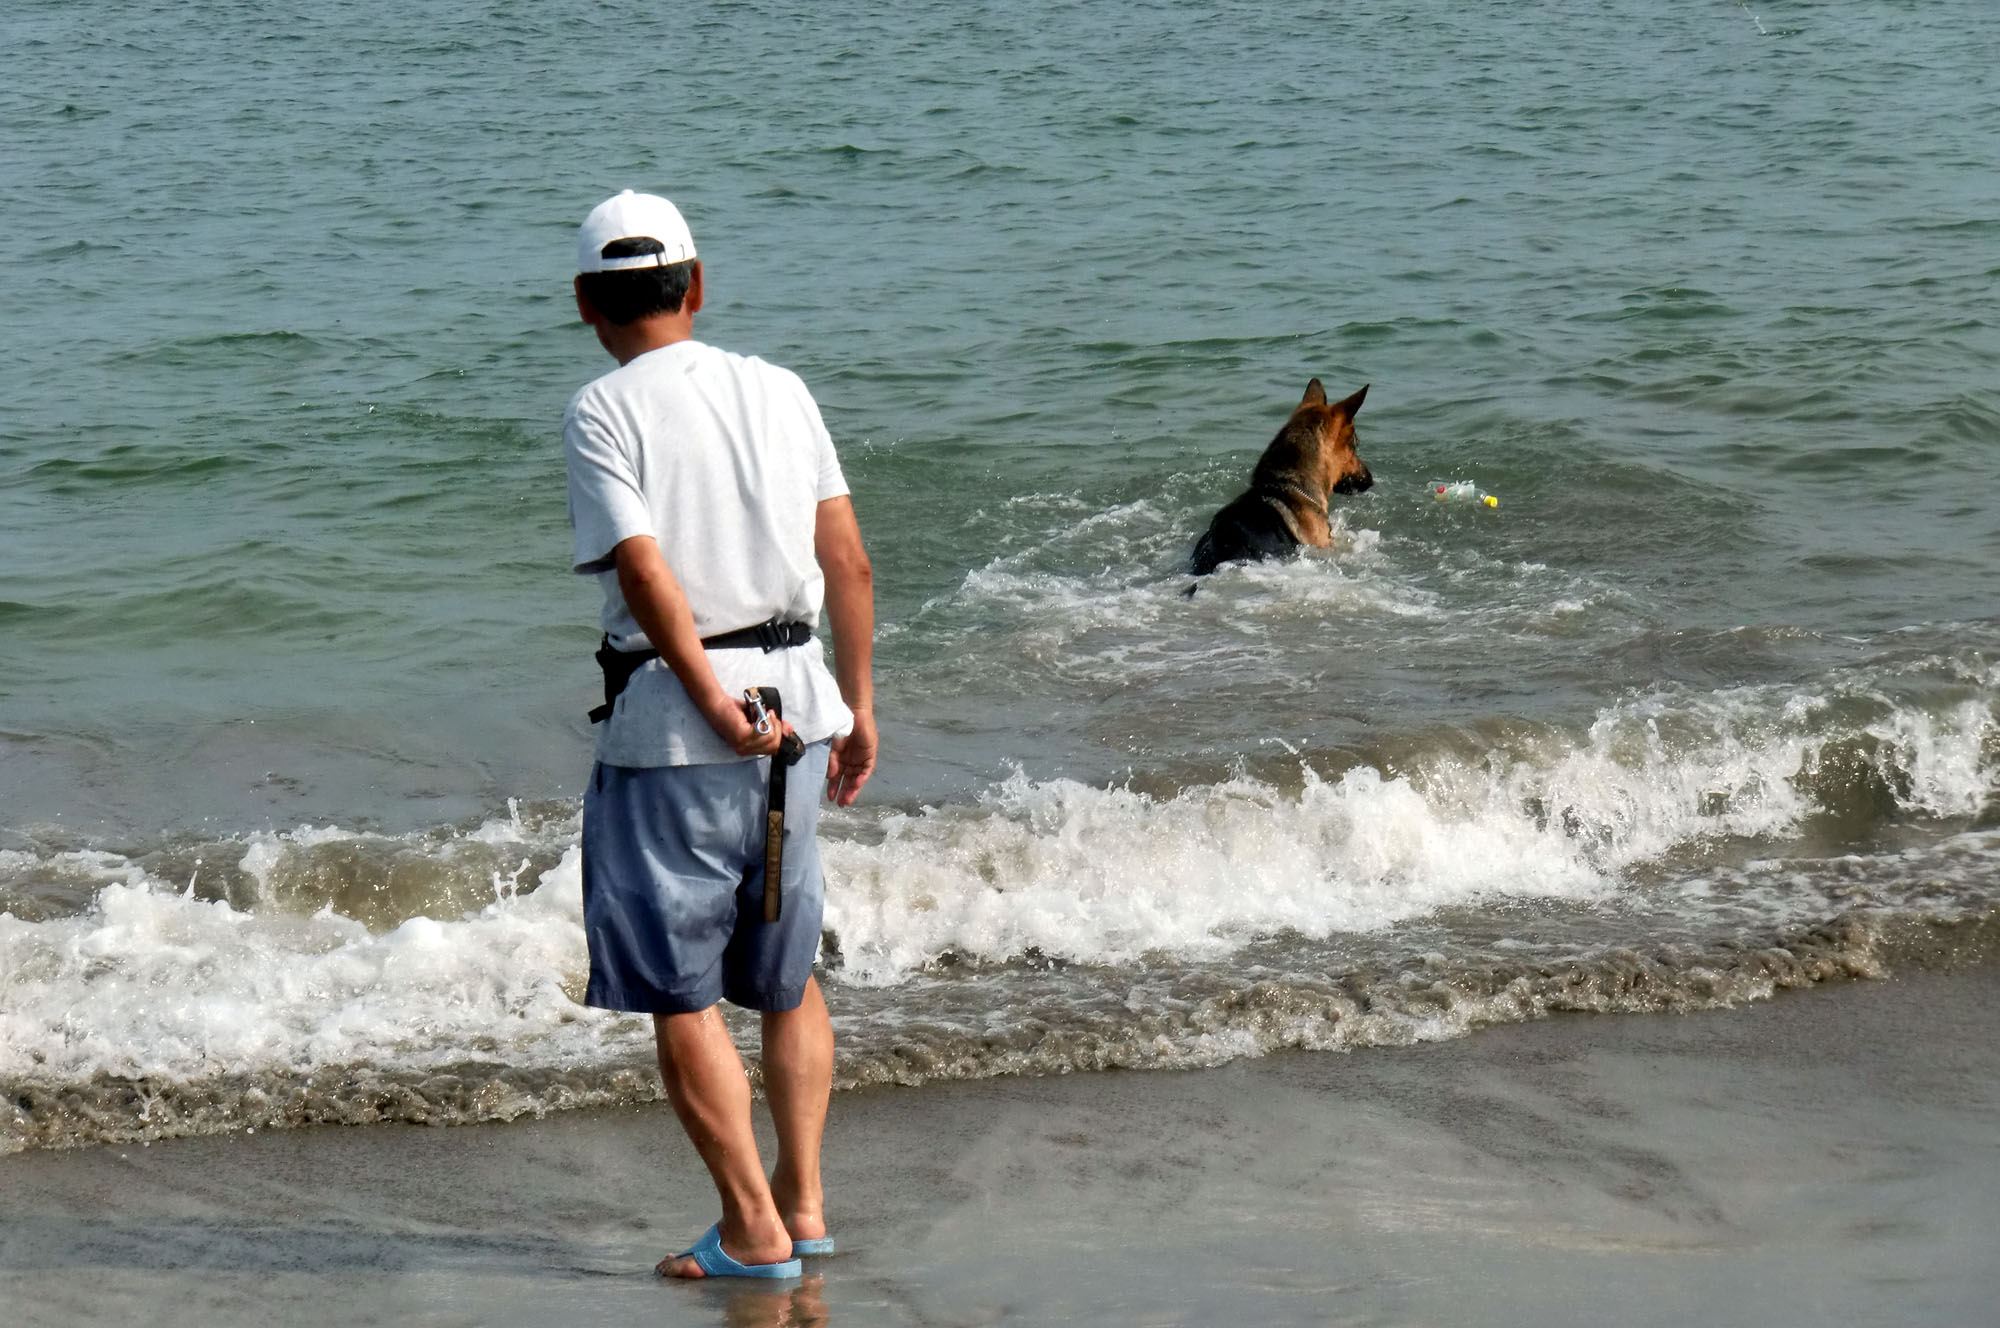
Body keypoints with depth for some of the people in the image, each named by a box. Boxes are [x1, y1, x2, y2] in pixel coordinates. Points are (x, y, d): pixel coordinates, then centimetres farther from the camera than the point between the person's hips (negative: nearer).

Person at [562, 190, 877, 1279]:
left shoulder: (602, 413, -7)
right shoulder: (778, 390, 8)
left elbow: (648, 576, -17)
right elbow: (848, 560, 6)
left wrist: (716, 707, -16)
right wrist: (856, 707, 12)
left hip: (673, 723, -5)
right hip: (797, 700, 5)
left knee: (678, 992, 4)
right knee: (787, 976, 18)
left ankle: (753, 1227, 4)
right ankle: (803, 1202, 19)